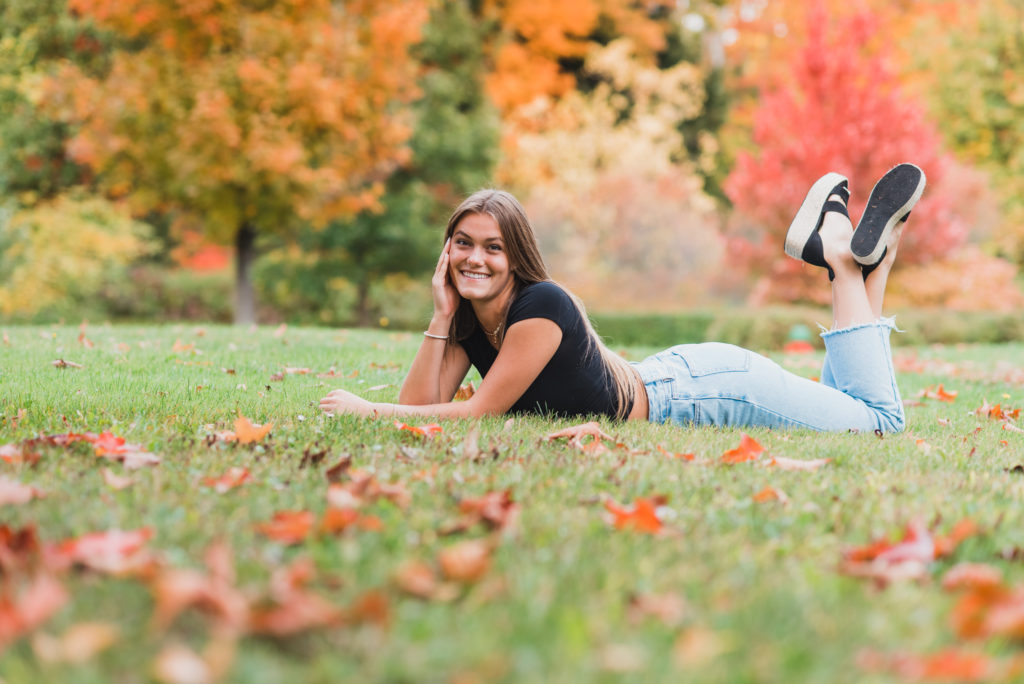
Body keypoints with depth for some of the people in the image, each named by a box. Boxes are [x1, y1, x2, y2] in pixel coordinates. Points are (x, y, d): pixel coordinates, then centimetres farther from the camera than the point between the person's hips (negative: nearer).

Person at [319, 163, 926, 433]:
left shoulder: (543, 305, -29)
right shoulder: (467, 319, -6)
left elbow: (481, 411, -29)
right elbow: (422, 407, -13)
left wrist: (367, 409, -25)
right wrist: (441, 314, -20)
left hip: (706, 388, -6)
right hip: (669, 383, 6)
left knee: (880, 421, 3)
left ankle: (848, 258, 13)